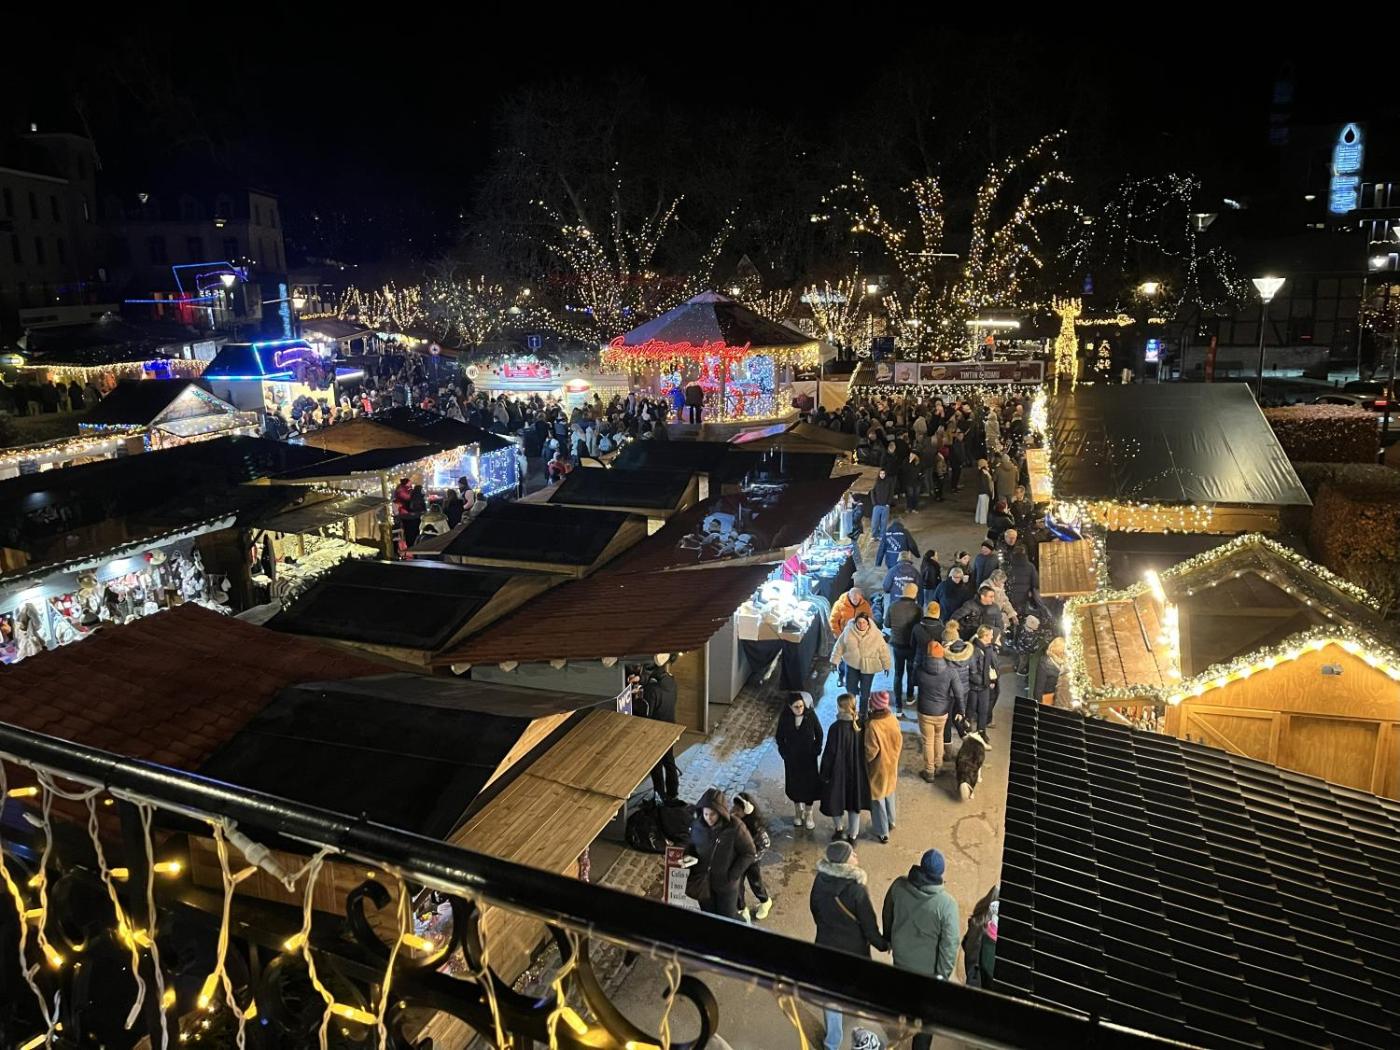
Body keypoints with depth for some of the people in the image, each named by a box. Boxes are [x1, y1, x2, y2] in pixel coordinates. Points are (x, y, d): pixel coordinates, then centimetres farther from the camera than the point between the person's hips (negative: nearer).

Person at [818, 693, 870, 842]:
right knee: (854, 801, 18)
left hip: (838, 770, -4)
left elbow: (830, 753, -18)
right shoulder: (859, 725, -11)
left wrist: (825, 773, -6)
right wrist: (860, 768, 14)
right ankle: (852, 836, 28)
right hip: (856, 771, 4)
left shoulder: (835, 728, -25)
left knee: (836, 799, 20)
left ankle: (839, 829, 38)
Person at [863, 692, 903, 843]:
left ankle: (882, 832, 25)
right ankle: (890, 822, 45)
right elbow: (899, 742, 0)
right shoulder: (893, 719, -12)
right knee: (889, 793, 27)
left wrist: (863, 761, -6)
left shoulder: (872, 725, -31)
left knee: (878, 799, 12)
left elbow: (871, 751, -24)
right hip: (892, 764, 6)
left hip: (878, 768, -6)